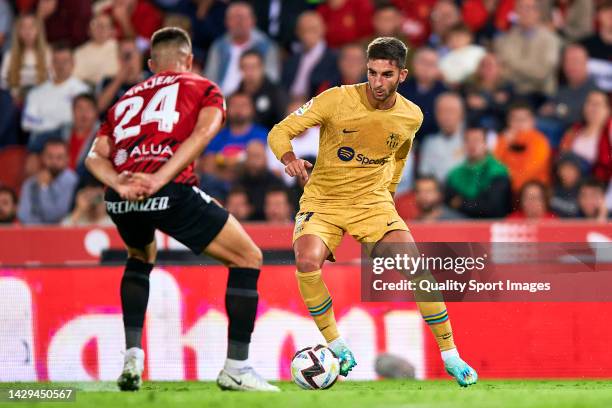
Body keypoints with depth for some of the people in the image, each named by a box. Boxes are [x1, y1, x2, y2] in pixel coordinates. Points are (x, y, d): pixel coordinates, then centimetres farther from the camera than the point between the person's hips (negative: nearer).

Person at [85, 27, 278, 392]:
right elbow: (203, 132, -3)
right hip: (172, 191, -5)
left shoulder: (128, 98, 31)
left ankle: (132, 359, 22)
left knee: (141, 258, 37)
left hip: (121, 198, 5)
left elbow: (95, 156, 15)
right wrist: (159, 179, -12)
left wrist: (121, 185, -2)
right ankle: (236, 368, 4)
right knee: (248, 259, 12)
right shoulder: (204, 89, 21)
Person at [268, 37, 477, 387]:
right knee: (307, 260, -31)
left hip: (373, 201, 2)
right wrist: (290, 158, -33)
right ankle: (336, 346, -11)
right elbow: (280, 133, -13)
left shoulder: (411, 116, -4)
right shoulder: (337, 100, -17)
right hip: (322, 200, -2)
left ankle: (450, 355, 1)